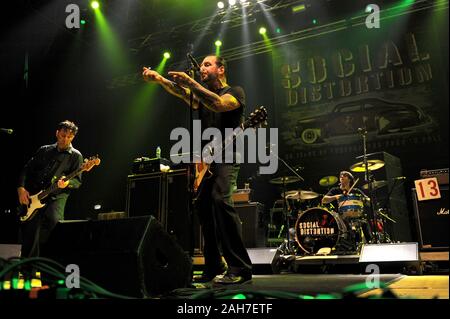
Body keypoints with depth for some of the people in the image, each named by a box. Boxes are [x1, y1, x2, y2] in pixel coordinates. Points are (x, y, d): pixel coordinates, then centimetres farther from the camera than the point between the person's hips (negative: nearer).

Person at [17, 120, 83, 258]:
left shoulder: (75, 156, 6)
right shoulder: (44, 150, 15)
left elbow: (77, 181, 1)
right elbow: (26, 170, 15)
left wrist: (67, 183, -21)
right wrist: (21, 188, 1)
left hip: (57, 196, -3)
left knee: (54, 221, -31)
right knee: (29, 232, -4)